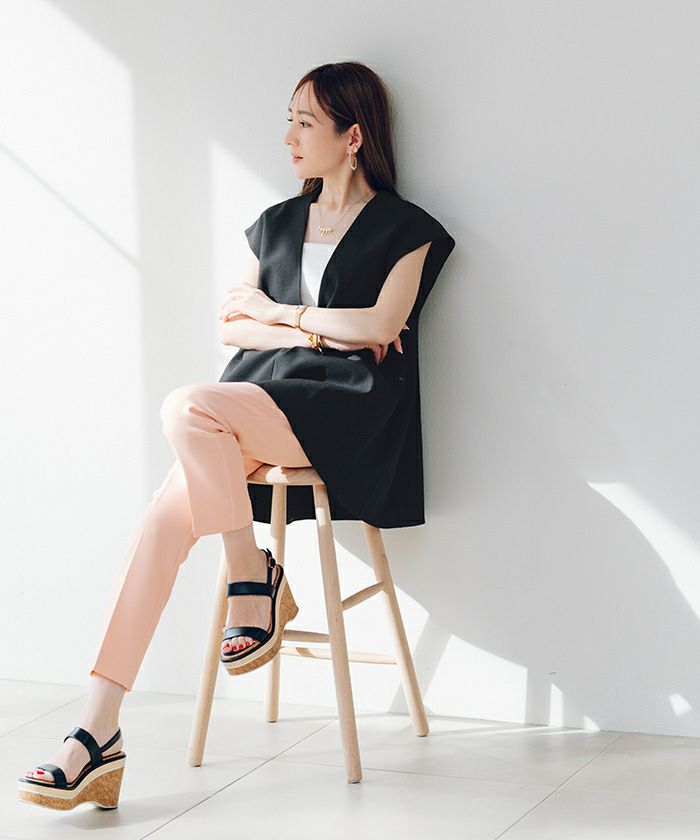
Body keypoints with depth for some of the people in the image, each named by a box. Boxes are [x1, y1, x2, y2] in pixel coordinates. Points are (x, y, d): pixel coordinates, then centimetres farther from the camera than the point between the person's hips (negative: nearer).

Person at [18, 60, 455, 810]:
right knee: (164, 519, -22)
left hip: (340, 409, -5)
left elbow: (380, 325, -8)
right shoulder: (276, 225, 24)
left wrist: (276, 311, 3)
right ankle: (99, 727, -25)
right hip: (260, 398, 5)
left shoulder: (403, 229, 8)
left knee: (186, 407, -32)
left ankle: (253, 579, -13)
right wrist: (316, 329, -1)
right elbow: (229, 326, 15)